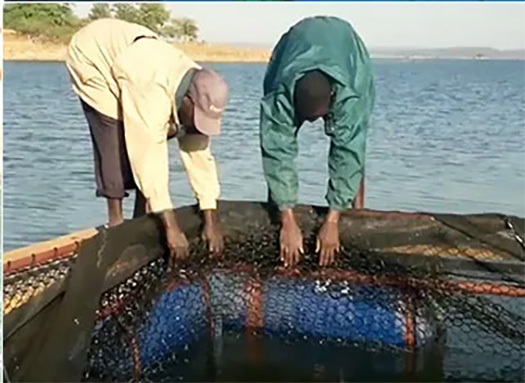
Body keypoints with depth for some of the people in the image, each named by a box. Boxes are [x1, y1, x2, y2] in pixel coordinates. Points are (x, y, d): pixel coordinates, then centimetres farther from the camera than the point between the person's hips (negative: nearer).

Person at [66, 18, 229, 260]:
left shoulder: (199, 91, -20)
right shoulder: (152, 89, -43)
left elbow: (200, 156, -16)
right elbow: (149, 156, -43)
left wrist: (211, 222, -16)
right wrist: (171, 228, -42)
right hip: (92, 56, -6)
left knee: (147, 139, -6)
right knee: (117, 143, -19)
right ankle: (116, 222, -8)